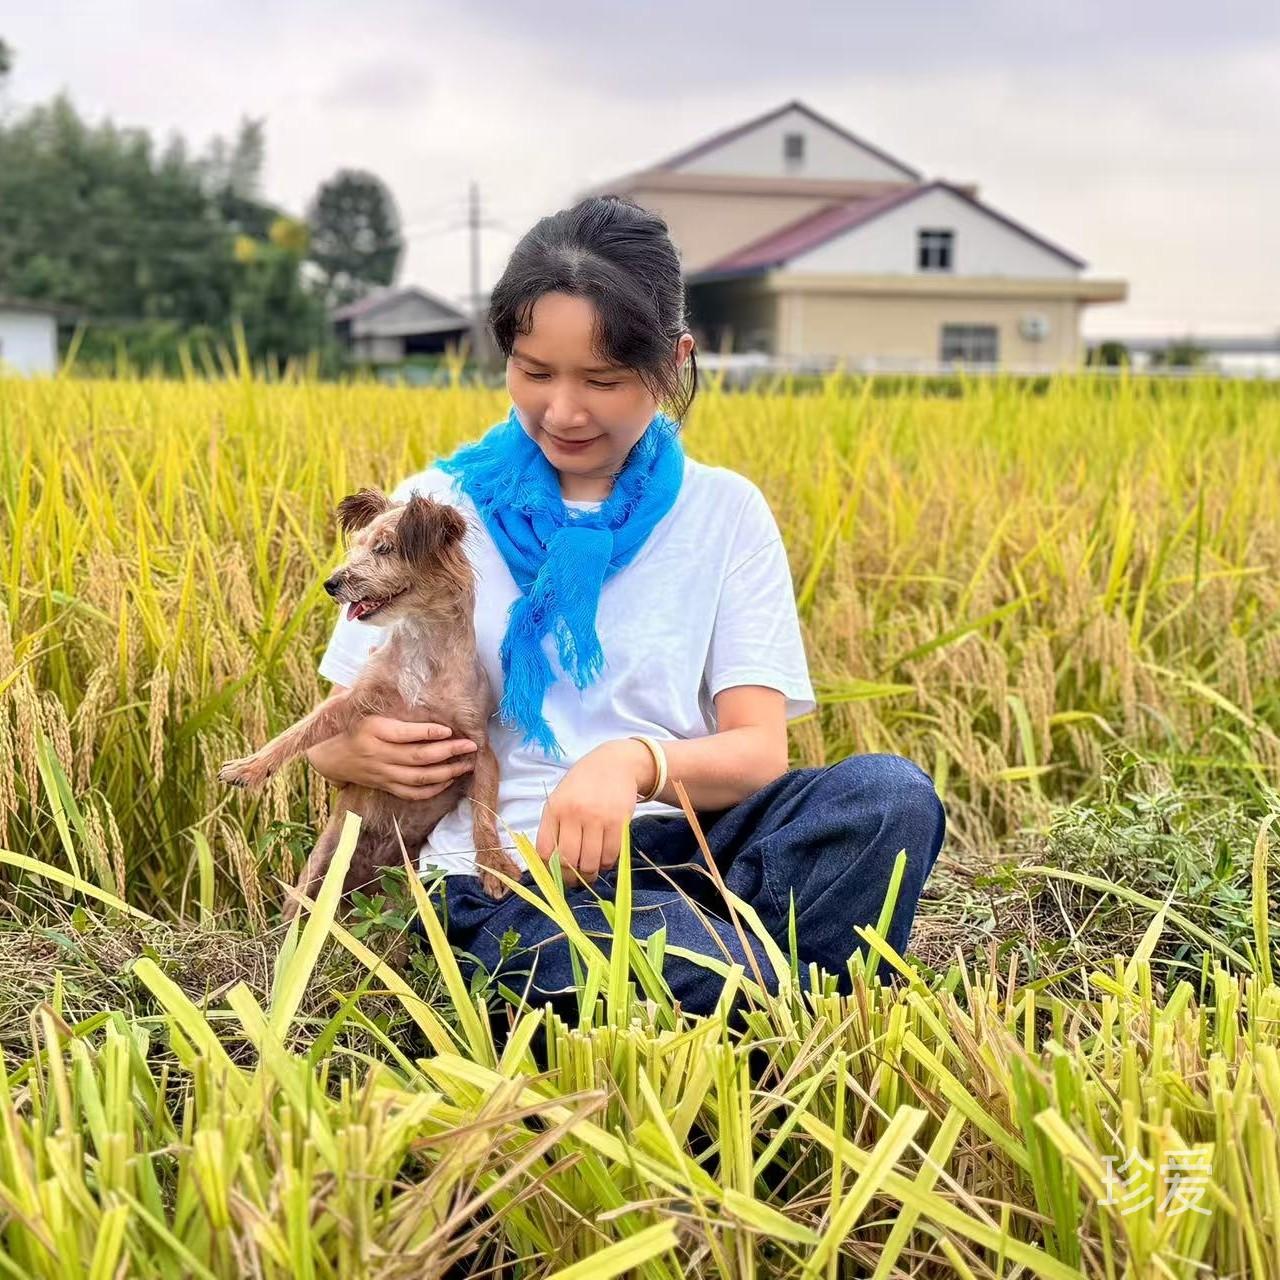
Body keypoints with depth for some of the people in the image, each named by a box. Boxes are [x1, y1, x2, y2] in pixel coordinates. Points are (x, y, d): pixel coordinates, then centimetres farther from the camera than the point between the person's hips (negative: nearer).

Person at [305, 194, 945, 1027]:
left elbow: (759, 753, -5)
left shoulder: (726, 513, 5)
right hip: (509, 881, -2)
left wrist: (634, 761, -28)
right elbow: (334, 740, 9)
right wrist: (369, 753, -17)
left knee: (893, 795, -30)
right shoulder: (437, 509, 4)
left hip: (676, 844, 2)